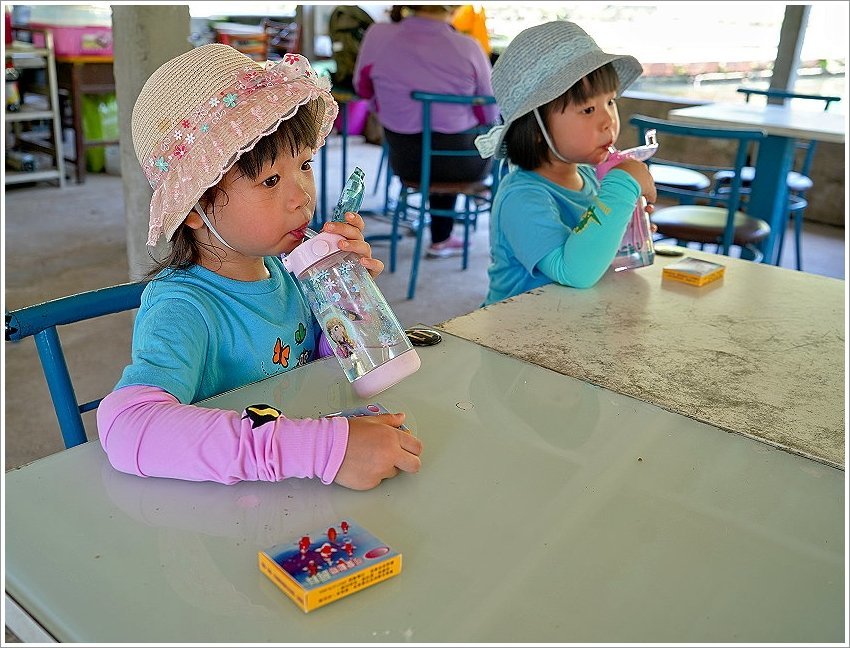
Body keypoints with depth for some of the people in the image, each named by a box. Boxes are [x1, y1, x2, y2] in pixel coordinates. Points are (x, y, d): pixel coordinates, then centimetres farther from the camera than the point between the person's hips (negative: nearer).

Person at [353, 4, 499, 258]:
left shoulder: (378, 35, -12)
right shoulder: (467, 47, -17)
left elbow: (363, 89, 6)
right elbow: (489, 114, -5)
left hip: (404, 160, 3)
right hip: (458, 163, -2)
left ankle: (441, 239, 48)